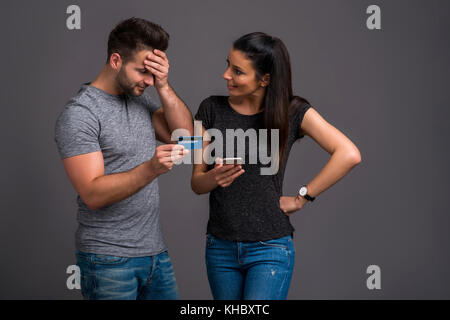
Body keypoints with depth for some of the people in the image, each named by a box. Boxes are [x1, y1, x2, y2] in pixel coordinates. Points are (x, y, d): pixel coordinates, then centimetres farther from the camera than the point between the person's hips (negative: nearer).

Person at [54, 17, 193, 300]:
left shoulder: (140, 99, 9)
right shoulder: (79, 114, -13)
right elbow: (93, 194, -21)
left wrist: (164, 87, -9)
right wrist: (150, 169, -34)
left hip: (155, 252, 7)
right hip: (109, 261, -6)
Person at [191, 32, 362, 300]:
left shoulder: (293, 112, -5)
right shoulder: (212, 109, 0)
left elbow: (349, 155, -14)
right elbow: (196, 183, 3)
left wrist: (302, 198, -11)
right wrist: (214, 178, -20)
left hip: (270, 249, -3)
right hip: (220, 247, 3)